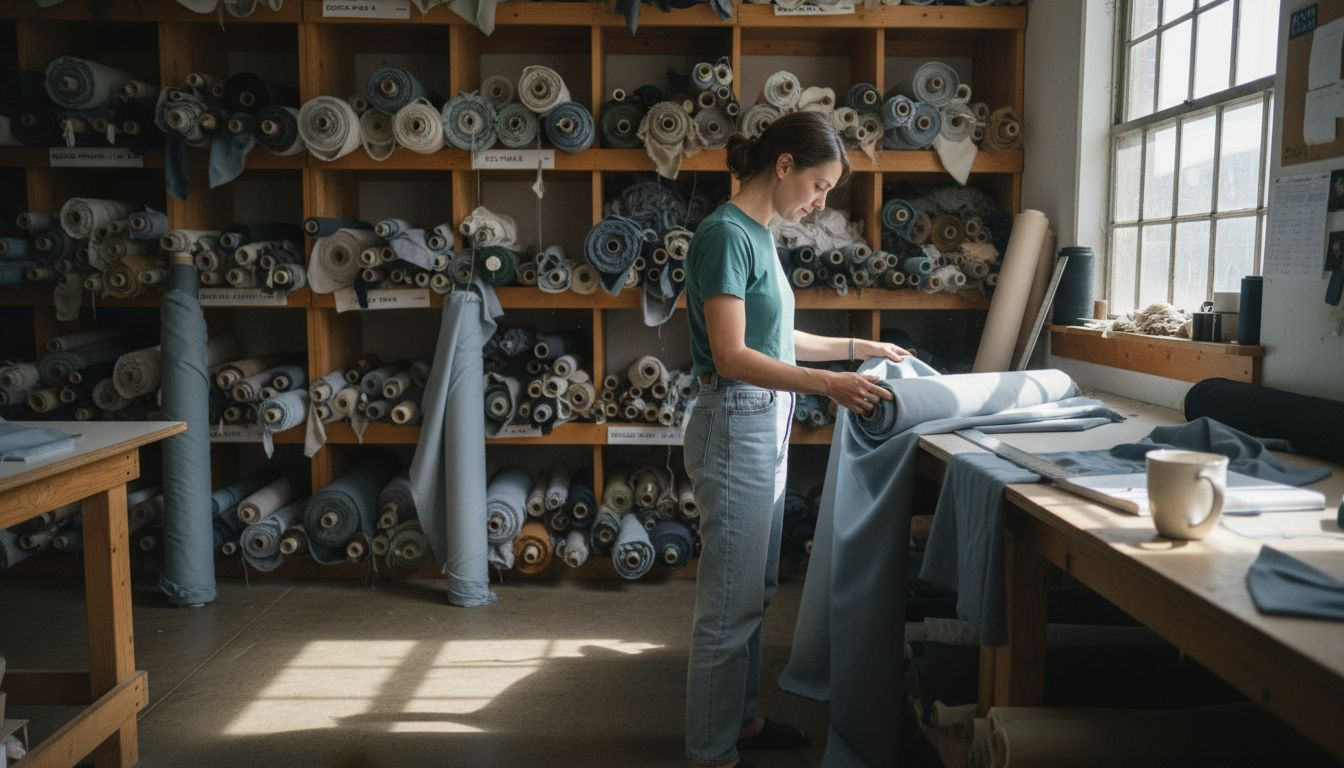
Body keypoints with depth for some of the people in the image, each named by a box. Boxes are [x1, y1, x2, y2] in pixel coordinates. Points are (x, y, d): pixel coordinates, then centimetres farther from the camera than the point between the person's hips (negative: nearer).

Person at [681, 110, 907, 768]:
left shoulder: (758, 235, 13)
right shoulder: (727, 234, -15)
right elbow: (732, 356, -22)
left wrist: (858, 348, 21)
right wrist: (828, 384, -29)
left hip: (766, 429, 10)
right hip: (736, 429, -10)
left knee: (754, 591, 19)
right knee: (730, 603, 0)